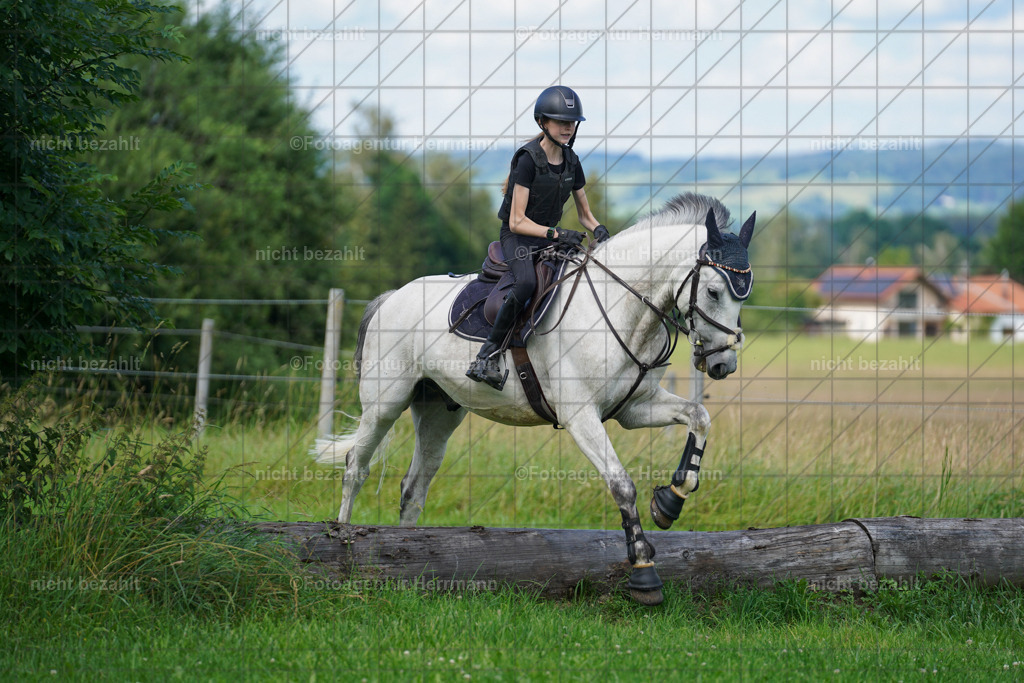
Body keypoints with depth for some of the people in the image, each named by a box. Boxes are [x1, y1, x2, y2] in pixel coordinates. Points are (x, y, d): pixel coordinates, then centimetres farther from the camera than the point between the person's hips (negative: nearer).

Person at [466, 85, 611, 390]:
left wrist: (598, 230, -8)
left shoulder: (571, 162, 4)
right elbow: (517, 221, -19)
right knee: (527, 282, -37)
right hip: (517, 236, -7)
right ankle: (488, 355, -31)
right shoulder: (529, 160, -16)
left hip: (550, 234, 7)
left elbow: (585, 215, 14)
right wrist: (555, 234, -30)